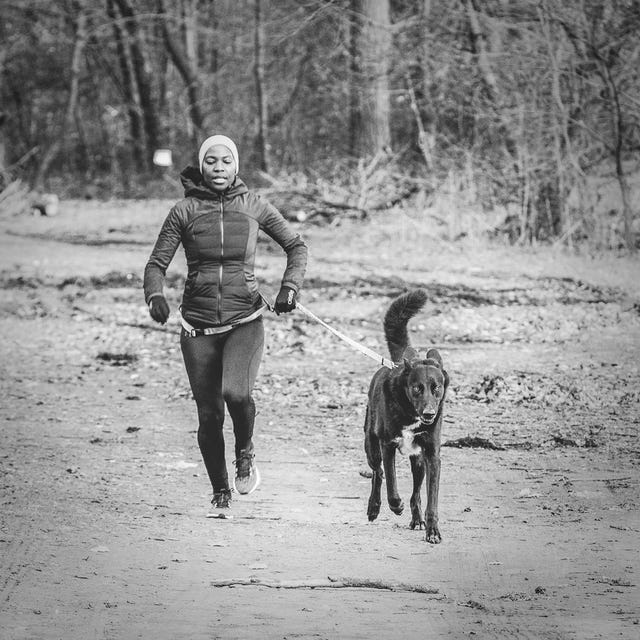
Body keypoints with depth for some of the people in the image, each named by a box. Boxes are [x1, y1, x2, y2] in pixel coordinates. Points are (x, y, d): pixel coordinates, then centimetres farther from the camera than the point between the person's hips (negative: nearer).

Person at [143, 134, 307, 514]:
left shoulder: (254, 207, 1)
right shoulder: (185, 211, 0)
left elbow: (296, 246, 12)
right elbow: (157, 264, 1)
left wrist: (291, 287, -4)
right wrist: (155, 296, -20)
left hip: (244, 321, -1)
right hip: (198, 326, 1)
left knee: (236, 391, -27)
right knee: (209, 415, 2)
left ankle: (245, 453, 4)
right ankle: (220, 492, 22)